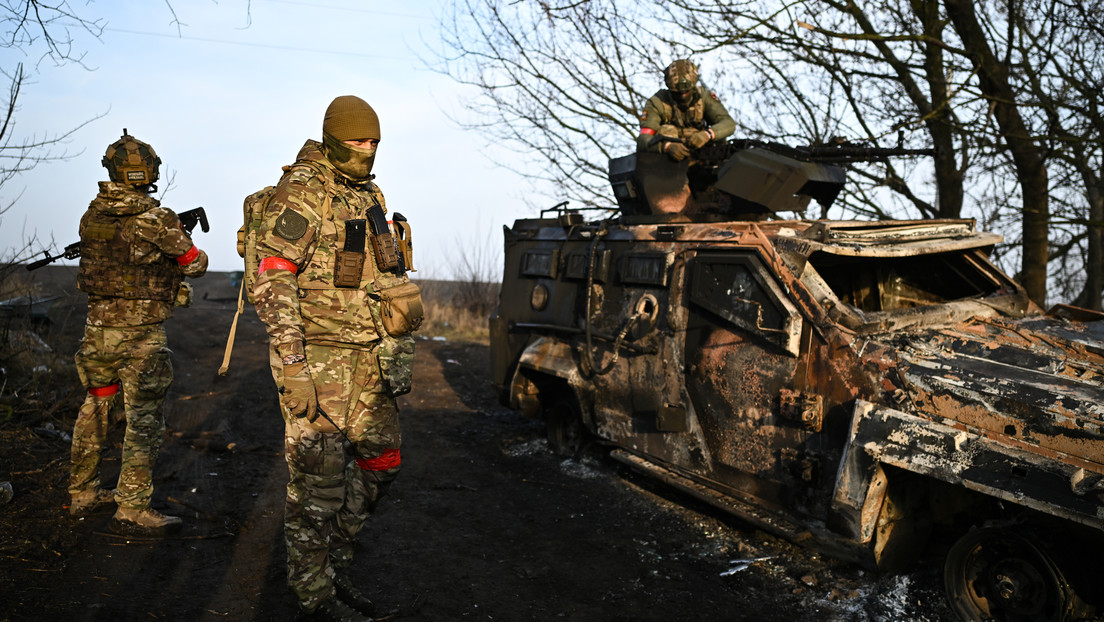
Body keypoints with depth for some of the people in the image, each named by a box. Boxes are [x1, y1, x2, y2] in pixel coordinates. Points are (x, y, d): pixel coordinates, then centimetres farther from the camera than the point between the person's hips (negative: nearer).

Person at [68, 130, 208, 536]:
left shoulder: (92, 216, 5)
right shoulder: (157, 219, -14)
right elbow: (195, 265, -2)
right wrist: (194, 253, 20)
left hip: (97, 328, 7)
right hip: (141, 334, -7)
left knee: (95, 411, 19)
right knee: (144, 421, 0)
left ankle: (82, 494, 32)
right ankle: (132, 511, 3)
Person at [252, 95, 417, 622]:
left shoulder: (371, 197, 15)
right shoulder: (303, 191, -10)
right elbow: (272, 279, -17)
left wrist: (398, 350, 16)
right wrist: (291, 365, -22)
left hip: (366, 355, 8)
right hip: (316, 353, -8)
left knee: (381, 461, 13)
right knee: (318, 474, -1)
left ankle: (333, 560, 31)